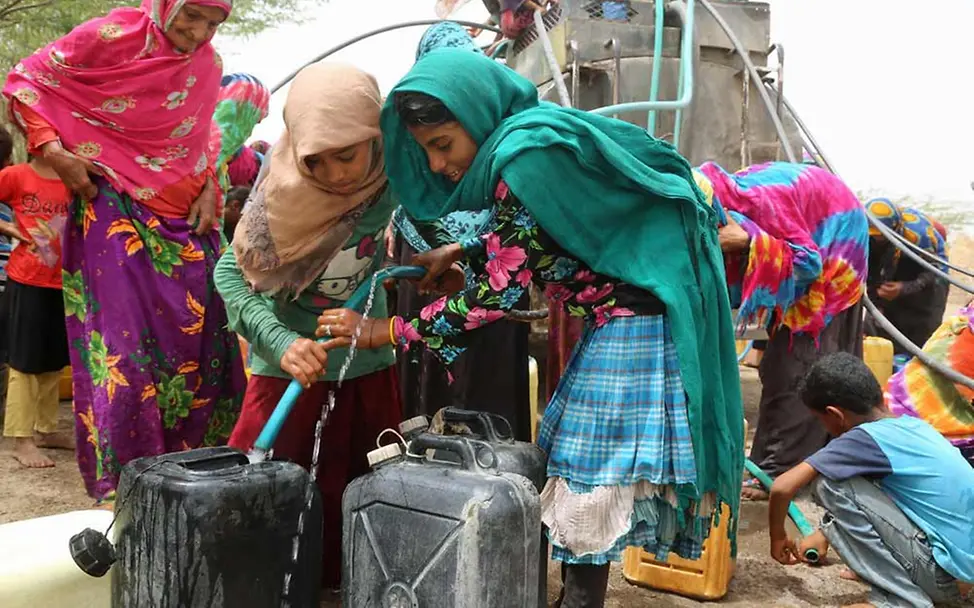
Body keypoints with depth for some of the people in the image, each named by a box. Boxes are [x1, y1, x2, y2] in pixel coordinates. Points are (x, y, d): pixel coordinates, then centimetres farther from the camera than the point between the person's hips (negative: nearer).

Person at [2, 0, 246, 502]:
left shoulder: (206, 64, 6)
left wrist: (209, 190, 4)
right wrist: (55, 152, -14)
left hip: (185, 218, 5)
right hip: (115, 214, -5)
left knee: (202, 341, 4)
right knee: (124, 349, -7)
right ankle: (123, 484, 5)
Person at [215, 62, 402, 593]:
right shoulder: (284, 193, -21)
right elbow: (230, 274, -19)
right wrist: (281, 343, -32)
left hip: (368, 363, 3)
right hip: (291, 367, -3)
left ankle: (340, 584, 32)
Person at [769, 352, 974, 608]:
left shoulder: (867, 437, -15)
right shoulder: (911, 425, 8)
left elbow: (782, 487, -18)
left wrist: (778, 536, 1)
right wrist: (826, 533, 29)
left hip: (945, 572, -9)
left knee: (829, 482, -12)